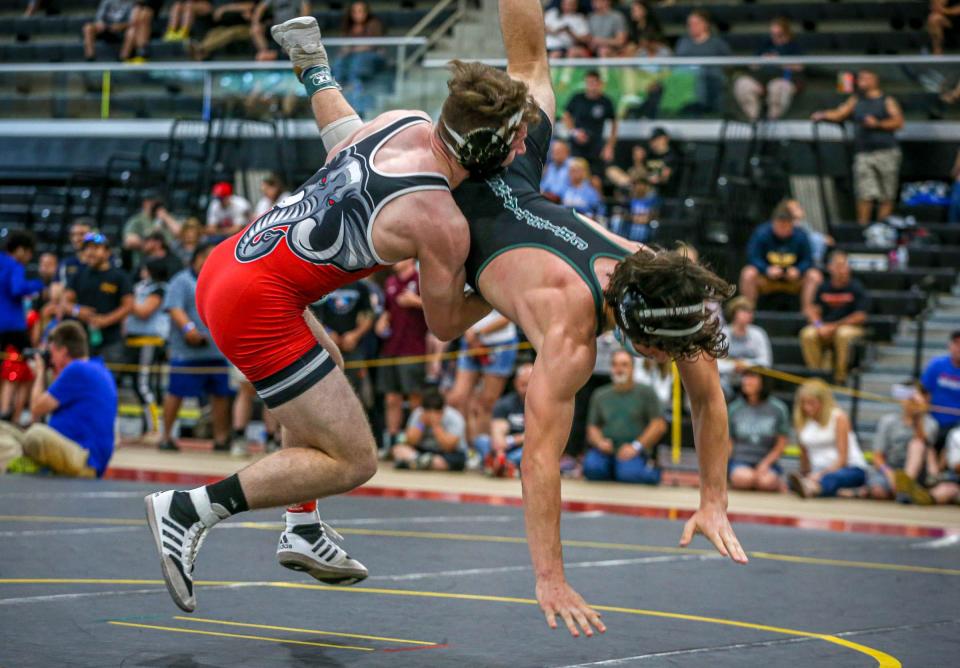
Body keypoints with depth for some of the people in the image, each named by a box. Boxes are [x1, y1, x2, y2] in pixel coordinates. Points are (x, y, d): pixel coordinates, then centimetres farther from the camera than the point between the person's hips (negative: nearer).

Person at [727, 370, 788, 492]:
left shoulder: (778, 408, 2)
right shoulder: (735, 408, 5)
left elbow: (781, 445, 4)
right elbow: (729, 442, 10)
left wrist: (765, 464, -9)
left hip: (768, 462, 1)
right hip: (740, 460, -1)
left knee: (766, 482, -32)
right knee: (745, 479, -35)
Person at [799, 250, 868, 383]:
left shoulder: (856, 288, -3)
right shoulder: (824, 288, 8)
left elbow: (860, 316, -8)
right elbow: (813, 311, 10)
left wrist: (834, 326, -11)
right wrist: (819, 326, -13)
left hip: (851, 327, -3)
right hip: (825, 327, 3)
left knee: (843, 334, -38)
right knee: (808, 334, -27)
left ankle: (840, 376, -26)